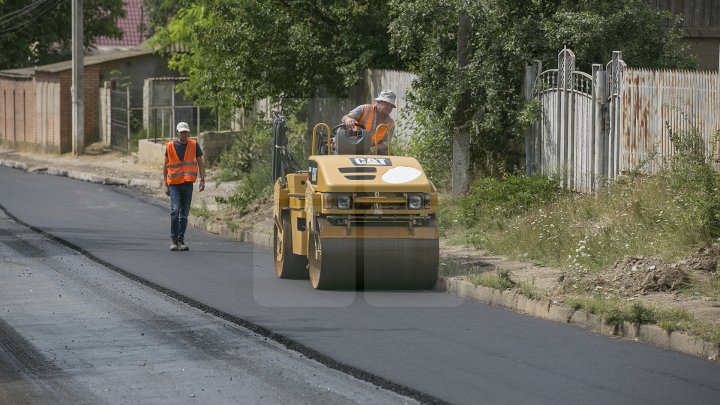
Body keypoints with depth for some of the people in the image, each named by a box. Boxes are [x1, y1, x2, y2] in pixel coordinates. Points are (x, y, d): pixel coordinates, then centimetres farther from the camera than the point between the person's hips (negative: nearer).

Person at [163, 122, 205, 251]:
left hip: (188, 184, 2)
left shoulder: (194, 145, 4)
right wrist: (166, 185, 6)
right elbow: (165, 167, 9)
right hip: (174, 184, -2)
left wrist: (202, 180, -5)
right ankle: (173, 239, -8)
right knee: (175, 210, -15)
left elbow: (200, 163, 7)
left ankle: (181, 240, 14)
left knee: (184, 214, 6)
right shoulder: (170, 146, 1)